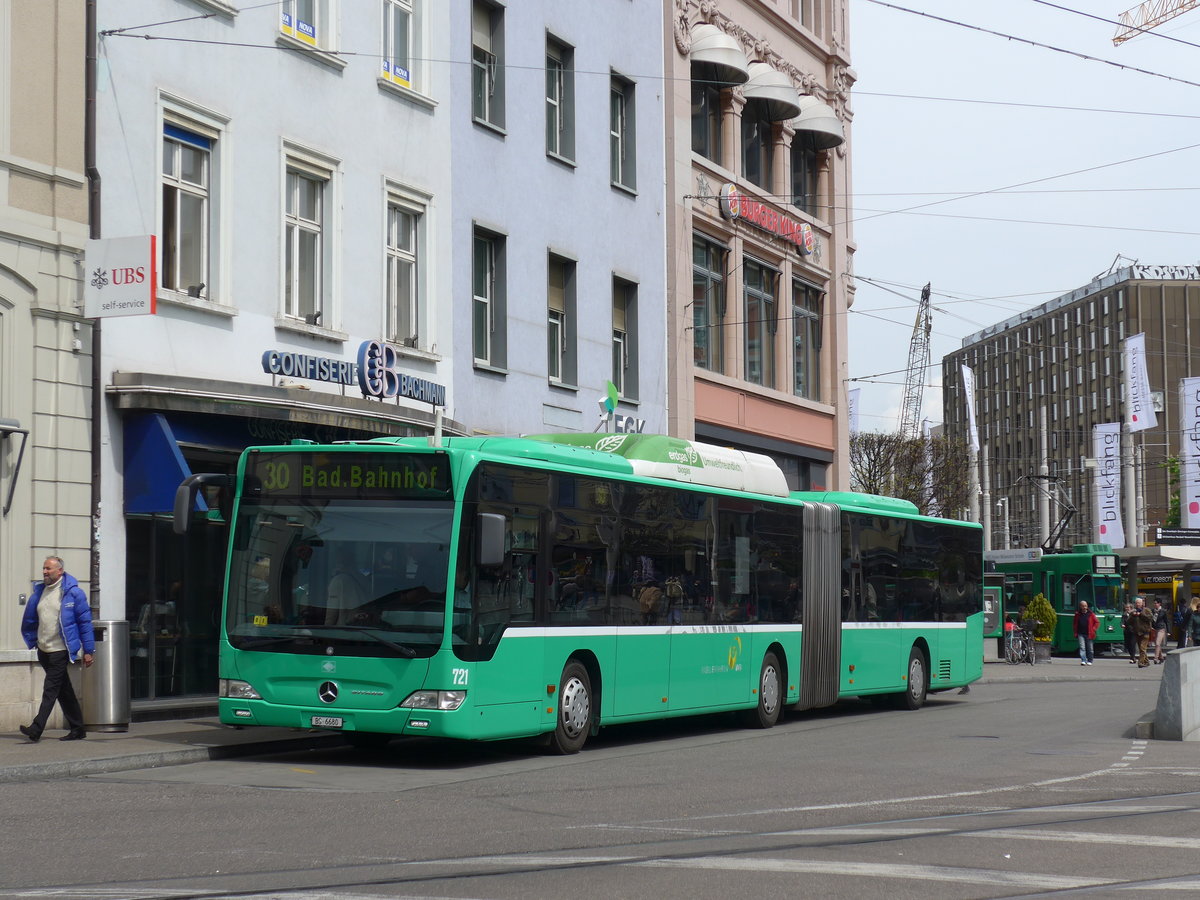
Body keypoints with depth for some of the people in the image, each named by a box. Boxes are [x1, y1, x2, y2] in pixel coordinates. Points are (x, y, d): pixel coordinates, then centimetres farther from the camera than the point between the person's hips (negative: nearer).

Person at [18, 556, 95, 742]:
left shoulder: (73, 593, -7)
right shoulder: (39, 592, 11)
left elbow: (85, 621, -7)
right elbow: (29, 621, 21)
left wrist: (88, 650, -9)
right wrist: (31, 641, 14)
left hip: (61, 651, -7)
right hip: (44, 651, 7)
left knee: (51, 689, -11)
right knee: (64, 691, 12)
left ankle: (36, 729, -15)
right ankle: (77, 729, 19)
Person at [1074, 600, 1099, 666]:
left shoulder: (1091, 614, 0)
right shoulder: (1077, 614, 7)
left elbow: (1097, 622, 5)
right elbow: (1075, 624, 17)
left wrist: (1093, 629, -5)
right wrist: (1076, 633, 10)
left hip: (1089, 634, -1)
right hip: (1081, 634, 1)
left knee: (1090, 648, 7)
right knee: (1082, 647, -11)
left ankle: (1090, 661, 21)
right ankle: (1083, 660, -16)